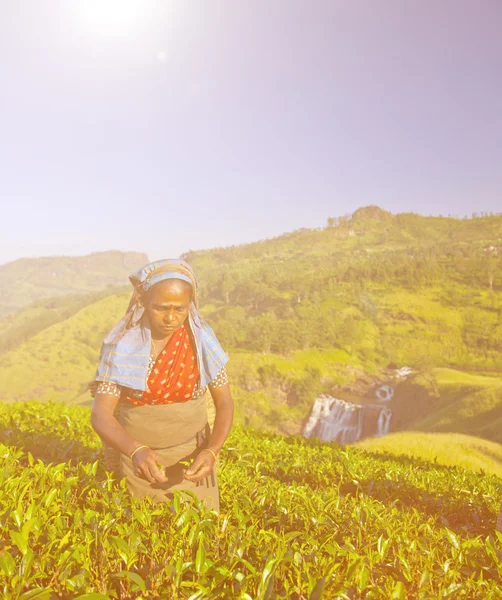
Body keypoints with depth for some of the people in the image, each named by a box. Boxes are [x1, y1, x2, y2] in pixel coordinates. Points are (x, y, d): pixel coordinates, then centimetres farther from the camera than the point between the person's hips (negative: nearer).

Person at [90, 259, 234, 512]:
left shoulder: (201, 338, -11)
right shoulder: (122, 344, -14)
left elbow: (225, 403, -6)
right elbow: (100, 414, -18)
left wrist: (211, 452, -23)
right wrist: (136, 451, -36)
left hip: (191, 456, 1)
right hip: (136, 457, 0)